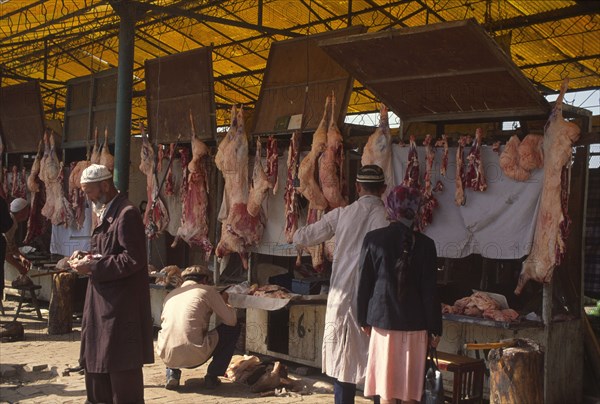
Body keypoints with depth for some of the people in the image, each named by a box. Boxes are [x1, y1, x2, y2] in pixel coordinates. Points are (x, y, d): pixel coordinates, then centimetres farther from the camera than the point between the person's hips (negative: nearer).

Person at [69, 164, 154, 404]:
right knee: (95, 358, 16)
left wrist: (93, 267, -18)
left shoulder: (127, 214, -16)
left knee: (121, 365, -1)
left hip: (121, 304, -10)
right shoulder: (106, 213, 15)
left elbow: (132, 259, -21)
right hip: (102, 302, 10)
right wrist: (87, 257, 5)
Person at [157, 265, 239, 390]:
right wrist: (225, 303, 23)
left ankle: (172, 372, 17)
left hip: (166, 357, 5)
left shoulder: (171, 294, 18)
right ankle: (212, 377, 14)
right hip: (193, 358, -5)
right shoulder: (207, 290, 3)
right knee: (233, 328, 15)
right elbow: (231, 320, 1)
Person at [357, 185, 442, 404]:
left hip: (383, 321, 0)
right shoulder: (425, 244, -5)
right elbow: (429, 290, -3)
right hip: (415, 324, 0)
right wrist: (435, 328, 5)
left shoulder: (374, 238, -4)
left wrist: (364, 319, 10)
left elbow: (364, 283, 0)